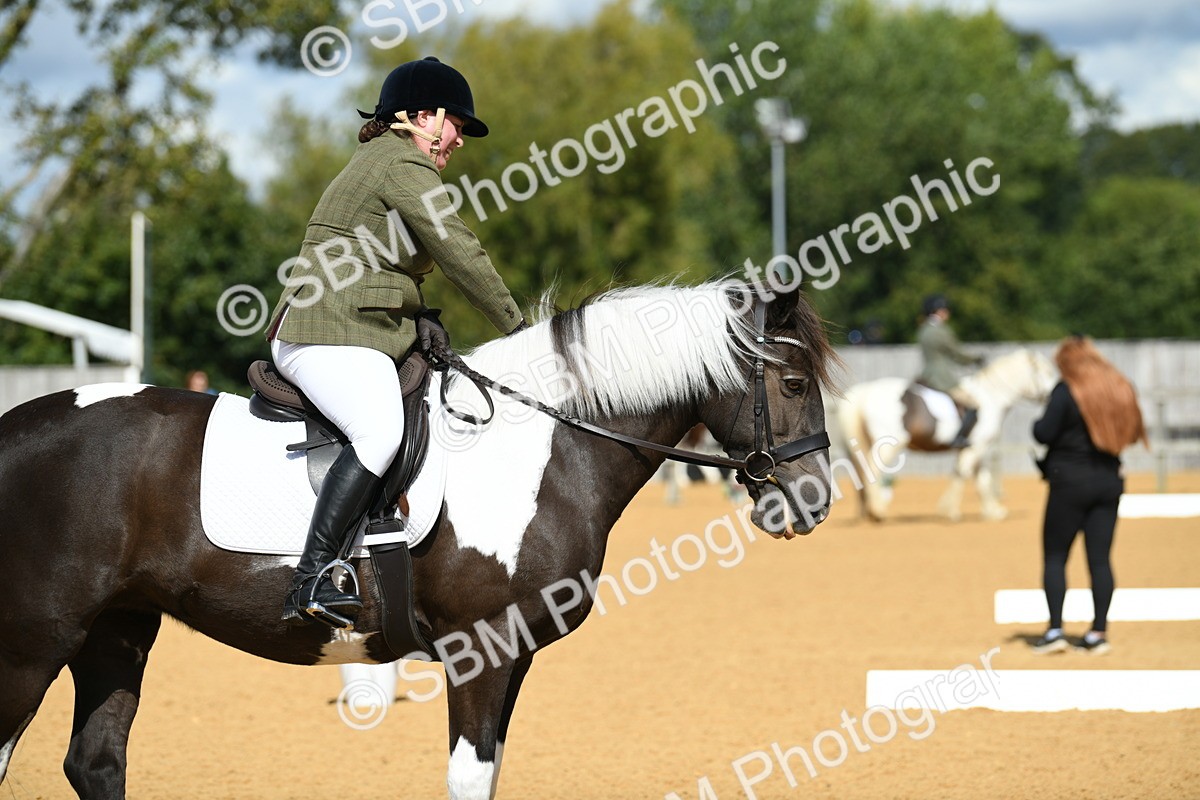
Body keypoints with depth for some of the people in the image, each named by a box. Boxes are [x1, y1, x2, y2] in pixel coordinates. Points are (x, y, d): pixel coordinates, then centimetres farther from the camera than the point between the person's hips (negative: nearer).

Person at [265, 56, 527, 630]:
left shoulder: (374, 161, 27)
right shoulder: (406, 166, -6)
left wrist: (419, 319, 15)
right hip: (334, 334, -11)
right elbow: (460, 254, -9)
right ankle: (310, 583, -42)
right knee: (381, 432, -32)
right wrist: (516, 327, -1)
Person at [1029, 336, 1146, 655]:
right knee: (1100, 558, 6)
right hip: (1109, 482, 5)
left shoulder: (1066, 391, -10)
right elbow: (1133, 433, 12)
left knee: (1054, 556, 2)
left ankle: (1055, 630, -6)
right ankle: (1098, 634, 4)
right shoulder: (1121, 390, 7)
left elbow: (1044, 433, -15)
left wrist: (1037, 424, 6)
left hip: (1070, 482, -5)